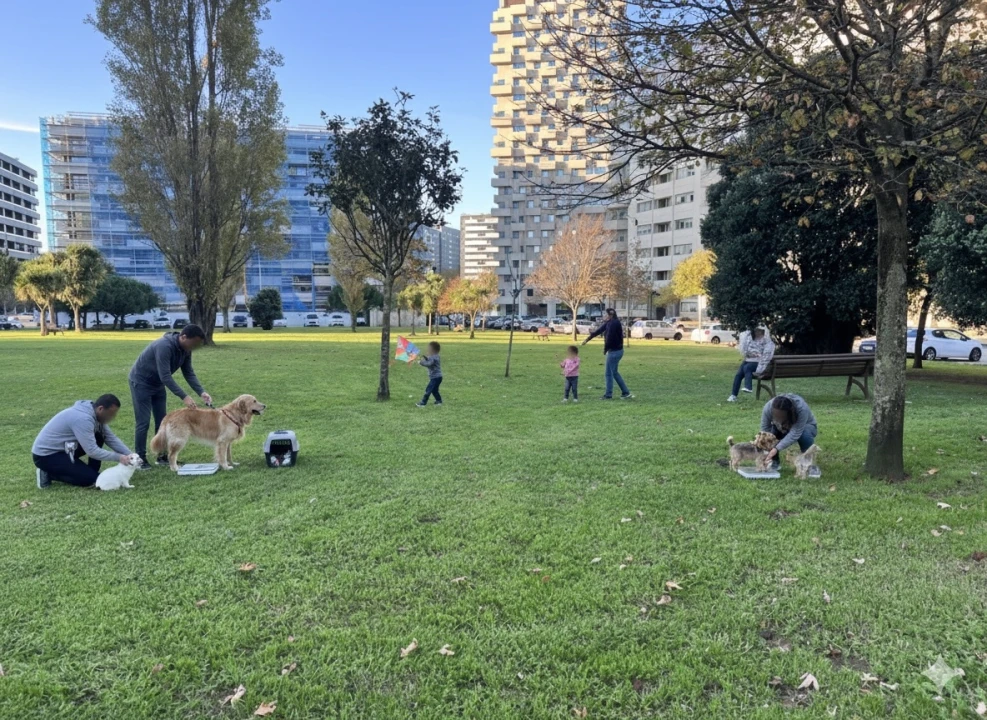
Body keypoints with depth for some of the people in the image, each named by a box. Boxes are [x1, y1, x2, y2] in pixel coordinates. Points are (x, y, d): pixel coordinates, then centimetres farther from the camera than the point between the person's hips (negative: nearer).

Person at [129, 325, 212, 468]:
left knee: (162, 422, 7)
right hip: (141, 382, -8)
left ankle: (162, 456, 14)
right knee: (143, 422, -6)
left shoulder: (186, 350, -9)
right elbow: (165, 376, -37)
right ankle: (140, 459, 3)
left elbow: (189, 373, -6)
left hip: (158, 384, 8)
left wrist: (201, 392, -19)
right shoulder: (164, 346, -35)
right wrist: (184, 397, -39)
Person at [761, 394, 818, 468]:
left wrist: (777, 449, -49)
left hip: (804, 427, -3)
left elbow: (794, 434, -43)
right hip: (781, 429, 3)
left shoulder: (802, 408, -41)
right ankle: (775, 462, -4)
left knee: (805, 435, -36)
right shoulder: (768, 407, -31)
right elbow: (765, 430, -27)